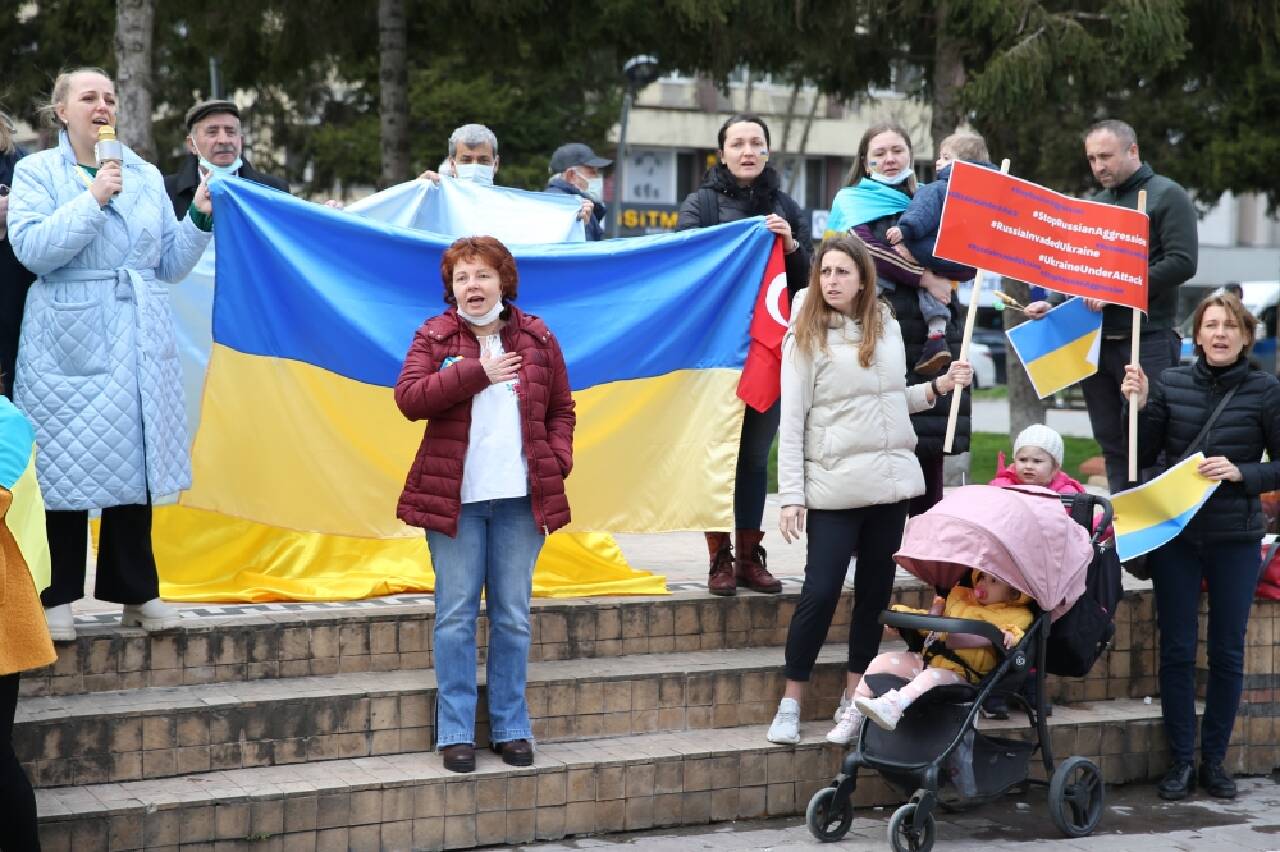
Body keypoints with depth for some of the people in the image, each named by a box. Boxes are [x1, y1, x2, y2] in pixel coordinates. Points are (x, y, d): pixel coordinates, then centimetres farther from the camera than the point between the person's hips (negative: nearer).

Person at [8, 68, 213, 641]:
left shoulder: (146, 176, 14)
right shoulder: (37, 172, 2)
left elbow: (170, 265, 14)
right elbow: (31, 247, -14)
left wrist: (200, 218, -2)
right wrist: (93, 199, -17)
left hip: (139, 340, 4)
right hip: (68, 341, -4)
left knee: (135, 458, 6)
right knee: (65, 463, -2)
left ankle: (135, 592, 16)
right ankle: (57, 598, 7)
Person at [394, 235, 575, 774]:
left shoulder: (537, 339, 9)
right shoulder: (434, 337, 2)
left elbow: (560, 409, 15)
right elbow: (409, 398, -13)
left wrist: (558, 459, -2)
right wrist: (477, 372, -17)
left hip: (520, 498, 2)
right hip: (455, 497, -2)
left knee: (513, 615, 7)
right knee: (456, 614, 0)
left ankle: (511, 728, 15)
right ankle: (456, 732, 6)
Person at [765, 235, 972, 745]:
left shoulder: (887, 328, 9)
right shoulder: (805, 338, -4)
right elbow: (792, 421, -7)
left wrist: (938, 387, 5)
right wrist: (791, 497, -12)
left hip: (891, 481, 5)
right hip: (835, 487, -5)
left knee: (875, 590, 8)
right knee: (821, 592, -8)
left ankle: (853, 698, 18)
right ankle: (790, 704, 2)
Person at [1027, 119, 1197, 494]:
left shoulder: (1166, 196, -2)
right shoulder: (1094, 205, 20)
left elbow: (1182, 263, -13)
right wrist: (1053, 305, 6)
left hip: (1146, 340, -7)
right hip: (1094, 339, 7)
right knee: (1112, 444, 8)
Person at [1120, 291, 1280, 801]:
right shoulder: (1170, 384, 1)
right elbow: (1142, 457, 4)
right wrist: (1138, 407, -10)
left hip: (1236, 539, -1)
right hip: (1175, 534, 1)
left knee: (1227, 652, 7)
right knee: (1177, 650, 4)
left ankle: (1214, 759, 18)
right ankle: (1181, 762, 13)